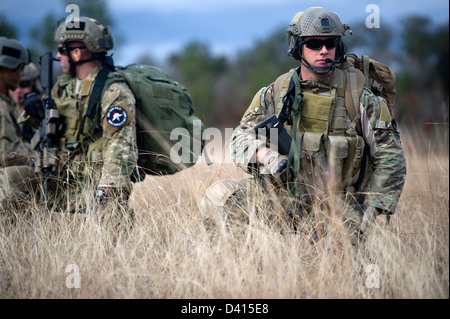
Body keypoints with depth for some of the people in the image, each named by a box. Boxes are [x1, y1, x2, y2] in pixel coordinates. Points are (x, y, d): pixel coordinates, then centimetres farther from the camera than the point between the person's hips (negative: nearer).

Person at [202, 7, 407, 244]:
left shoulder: (359, 100, 0)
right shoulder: (275, 94, 5)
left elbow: (392, 159, 2)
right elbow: (241, 137, 8)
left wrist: (370, 218, -6)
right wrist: (262, 153, -17)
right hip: (279, 204, 2)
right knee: (220, 196, -21)